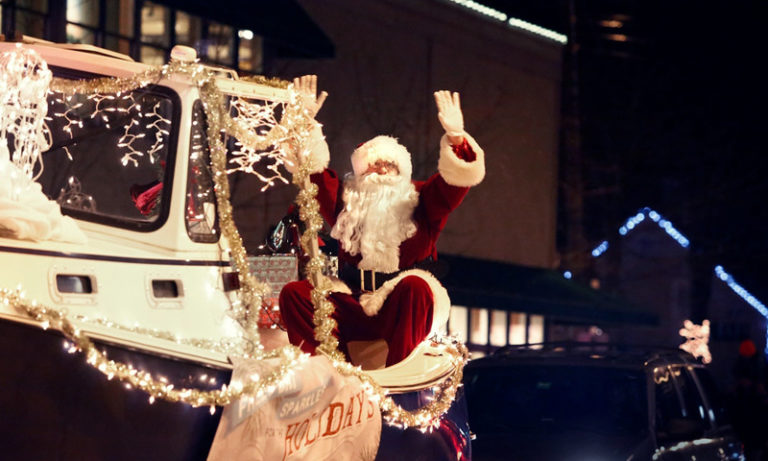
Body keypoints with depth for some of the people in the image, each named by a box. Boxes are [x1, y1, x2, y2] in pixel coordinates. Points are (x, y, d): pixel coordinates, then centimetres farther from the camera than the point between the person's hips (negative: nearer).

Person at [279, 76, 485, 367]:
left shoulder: (420, 202, 9)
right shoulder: (346, 202, 14)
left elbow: (456, 178, -6)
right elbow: (312, 170, 8)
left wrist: (456, 137, -23)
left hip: (403, 309, -3)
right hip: (352, 309, 3)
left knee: (414, 286, -36)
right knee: (294, 293, -18)